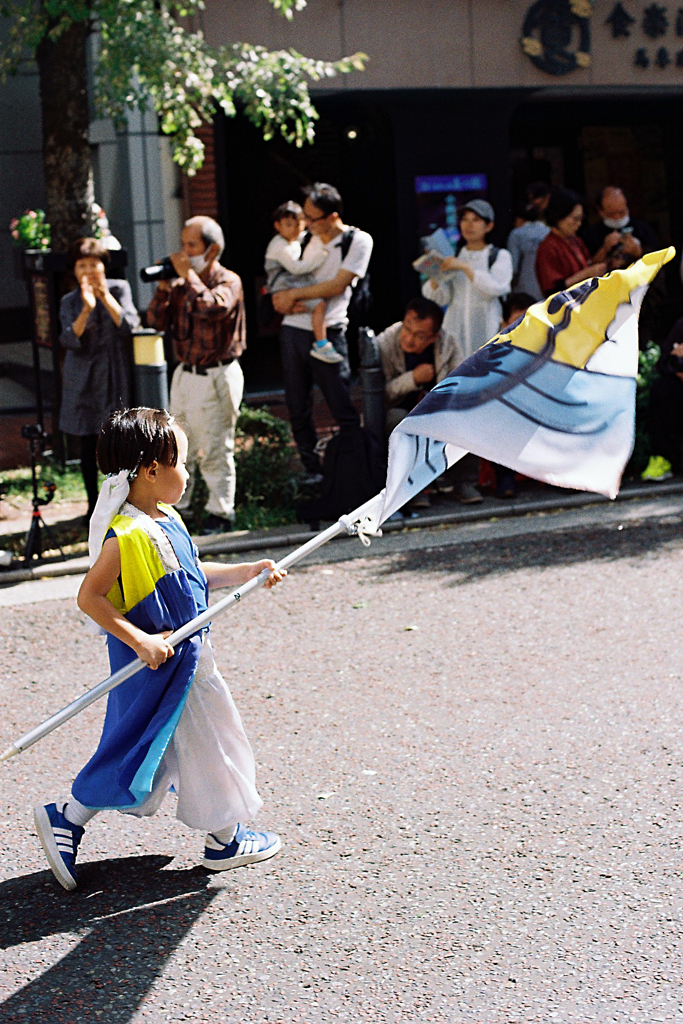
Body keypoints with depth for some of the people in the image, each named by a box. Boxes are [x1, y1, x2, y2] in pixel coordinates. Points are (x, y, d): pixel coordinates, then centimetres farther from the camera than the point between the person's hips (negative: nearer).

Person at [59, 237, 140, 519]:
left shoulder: (119, 289, 2)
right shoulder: (69, 302, 4)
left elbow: (131, 327, -10)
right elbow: (70, 340, -10)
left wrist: (106, 297, -19)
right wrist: (86, 309, -25)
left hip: (116, 377, -1)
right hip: (85, 381, 1)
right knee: (88, 445, 5)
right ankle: (93, 504, 16)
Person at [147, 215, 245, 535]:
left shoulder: (228, 282, -8)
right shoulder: (182, 284, 8)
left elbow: (212, 308, -30)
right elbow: (157, 321, 6)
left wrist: (189, 275, -21)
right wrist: (163, 287, -7)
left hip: (217, 376, -6)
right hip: (185, 373, 6)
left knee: (214, 449, -1)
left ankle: (220, 513, 10)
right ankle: (175, 507, 21)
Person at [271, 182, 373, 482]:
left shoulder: (358, 241, -3)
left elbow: (337, 285, -10)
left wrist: (293, 294, -8)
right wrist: (284, 302, -7)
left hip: (327, 333, -5)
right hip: (293, 329, 5)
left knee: (342, 408, -6)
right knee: (298, 408, 6)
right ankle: (312, 470, 15)